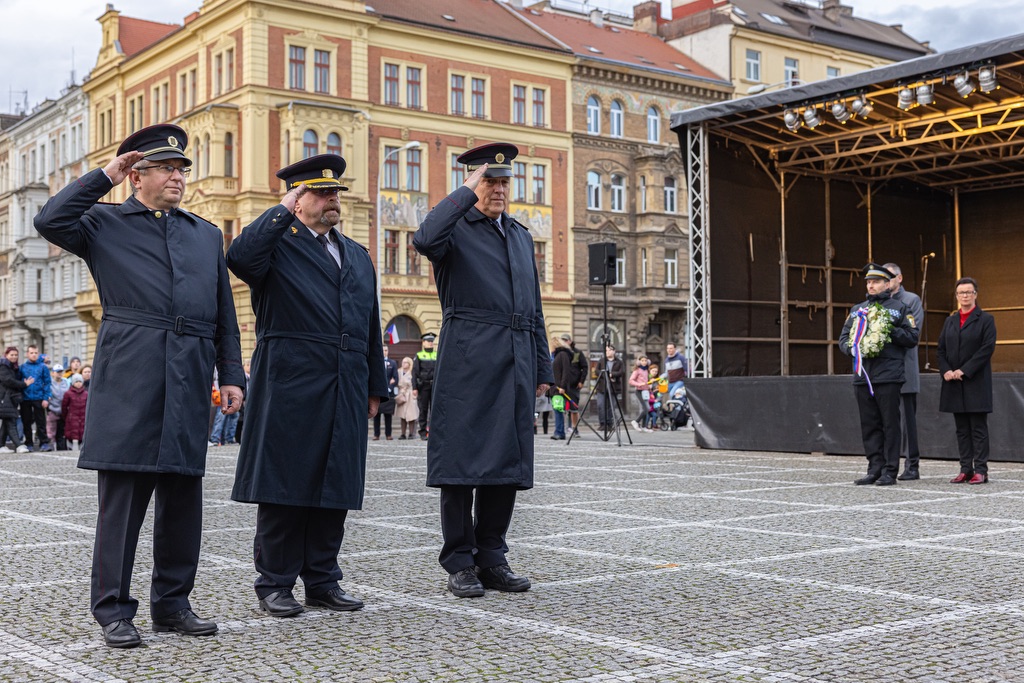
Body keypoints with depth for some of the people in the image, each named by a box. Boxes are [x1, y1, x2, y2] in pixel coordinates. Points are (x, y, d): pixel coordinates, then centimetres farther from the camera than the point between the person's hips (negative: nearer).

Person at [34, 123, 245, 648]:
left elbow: (224, 316, 19)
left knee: (183, 499, 7)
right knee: (122, 497, -2)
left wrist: (231, 375, 10)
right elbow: (51, 221, -12)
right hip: (128, 380, -4)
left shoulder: (207, 235, 21)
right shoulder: (105, 225, 9)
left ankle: (173, 604, 18)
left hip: (189, 384, 4)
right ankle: (113, 611, 6)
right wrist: (104, 176, -2)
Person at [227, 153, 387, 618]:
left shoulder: (357, 256, 21)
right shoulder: (277, 243, 2)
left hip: (346, 391, 6)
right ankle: (275, 583, 10)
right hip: (289, 388, -6)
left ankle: (322, 580, 19)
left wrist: (375, 387, 17)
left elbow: (371, 327, 21)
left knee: (335, 484, 8)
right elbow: (240, 259, -22)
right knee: (283, 484, 1)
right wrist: (283, 210, -13)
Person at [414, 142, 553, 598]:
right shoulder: (456, 228, 1)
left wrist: (543, 369, 17)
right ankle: (460, 564, 6)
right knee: (462, 461, -2)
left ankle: (492, 559, 17)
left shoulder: (521, 236, 21)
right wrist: (467, 193, -15)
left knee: (508, 461, 7)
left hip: (516, 363, 6)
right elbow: (424, 240, -25)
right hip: (468, 361, -6)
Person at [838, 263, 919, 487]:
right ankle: (875, 468, 12)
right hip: (862, 375, 5)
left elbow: (912, 338, 1)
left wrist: (890, 330, -12)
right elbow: (843, 338, 17)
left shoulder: (898, 307, 6)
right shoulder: (857, 309, 18)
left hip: (888, 375, -5)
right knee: (869, 425, 6)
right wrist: (853, 349, -4)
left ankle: (890, 471, 1)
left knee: (890, 424, -3)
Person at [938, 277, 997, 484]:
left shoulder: (986, 319, -1)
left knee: (978, 428, -3)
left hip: (976, 383, -5)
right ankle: (966, 469, 11)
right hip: (954, 383, 5)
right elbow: (941, 349, 12)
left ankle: (980, 470, -1)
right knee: (962, 429, 7)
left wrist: (964, 370, -16)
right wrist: (946, 370, -6)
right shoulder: (950, 321, 16)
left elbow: (987, 348, -10)